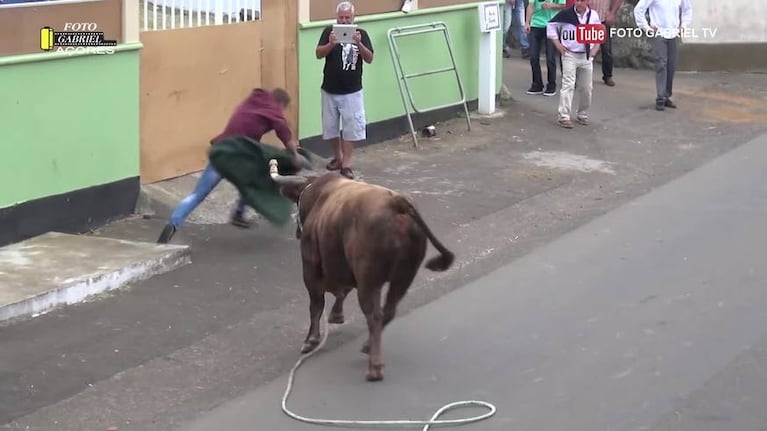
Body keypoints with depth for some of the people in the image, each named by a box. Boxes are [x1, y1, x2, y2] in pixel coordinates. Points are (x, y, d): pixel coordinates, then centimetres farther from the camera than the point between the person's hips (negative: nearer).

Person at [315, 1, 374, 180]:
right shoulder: (329, 31, -4)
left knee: (352, 127, -5)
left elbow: (369, 59, -9)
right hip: (330, 90, 1)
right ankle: (337, 157, 30)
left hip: (352, 91, -1)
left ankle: (346, 163, 1)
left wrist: (359, 44, -27)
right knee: (330, 126, 11)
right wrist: (331, 43, -32)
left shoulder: (361, 33, -4)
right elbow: (319, 54, -13)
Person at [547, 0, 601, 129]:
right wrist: (557, 44, -6)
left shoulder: (593, 15, -1)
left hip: (587, 56, 4)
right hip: (570, 55, -4)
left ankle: (582, 114, 27)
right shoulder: (566, 14, -12)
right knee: (568, 85, -11)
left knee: (586, 87, 10)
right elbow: (551, 25, -1)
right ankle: (564, 116, -9)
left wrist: (596, 47, 6)